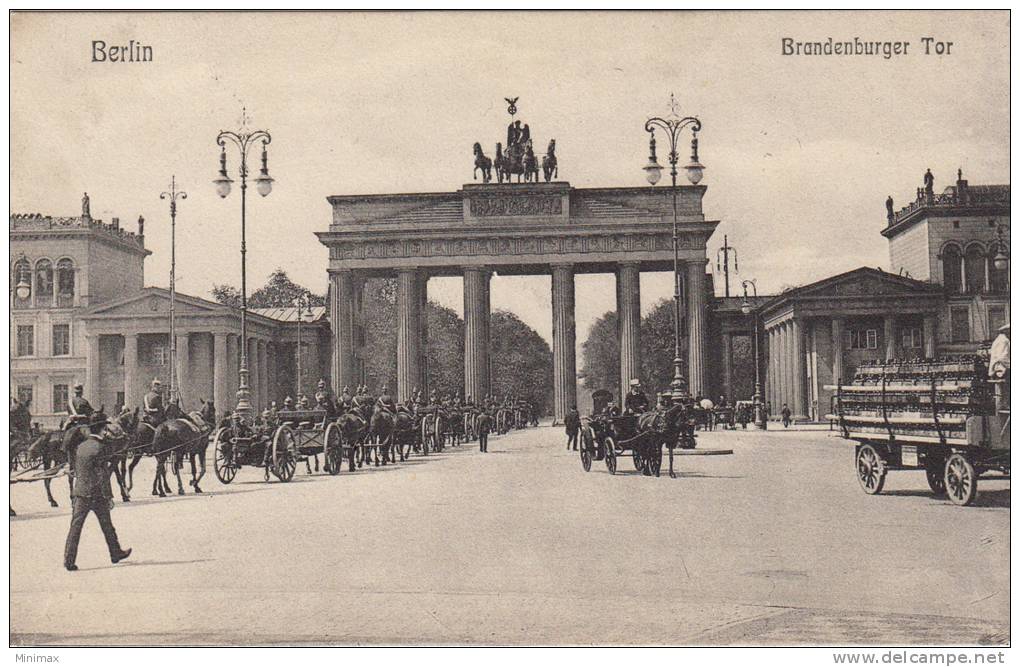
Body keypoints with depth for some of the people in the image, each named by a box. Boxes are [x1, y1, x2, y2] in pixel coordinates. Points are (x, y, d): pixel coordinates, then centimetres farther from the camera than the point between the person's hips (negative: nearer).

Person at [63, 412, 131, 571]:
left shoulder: (81, 447, 7)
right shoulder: (100, 448, -13)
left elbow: (76, 471, 14)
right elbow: (103, 475, -14)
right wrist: (109, 496, -10)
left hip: (79, 492, 5)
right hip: (96, 494, -5)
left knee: (75, 527, 3)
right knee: (107, 526, 11)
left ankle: (69, 560, -3)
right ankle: (115, 553, 24)